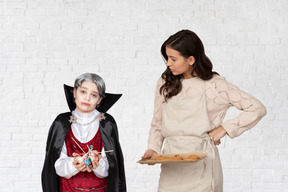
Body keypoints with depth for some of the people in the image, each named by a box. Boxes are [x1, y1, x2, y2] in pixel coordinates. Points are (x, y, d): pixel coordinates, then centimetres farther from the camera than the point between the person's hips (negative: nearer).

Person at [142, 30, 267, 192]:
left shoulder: (214, 85, -5)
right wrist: (153, 148, -4)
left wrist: (223, 130, -8)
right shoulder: (164, 83, 7)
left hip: (200, 167, -3)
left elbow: (257, 109, -5)